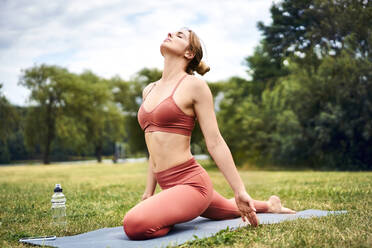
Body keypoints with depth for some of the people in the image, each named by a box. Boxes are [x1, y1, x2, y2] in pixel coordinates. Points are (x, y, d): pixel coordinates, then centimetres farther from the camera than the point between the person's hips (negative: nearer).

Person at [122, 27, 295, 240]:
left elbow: (215, 143, -11)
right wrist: (149, 192, 18)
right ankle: (267, 205, 57)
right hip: (169, 186, 8)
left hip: (191, 182, -8)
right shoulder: (149, 90, 13)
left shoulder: (194, 85, -9)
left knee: (134, 224, -28)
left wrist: (240, 191, -13)